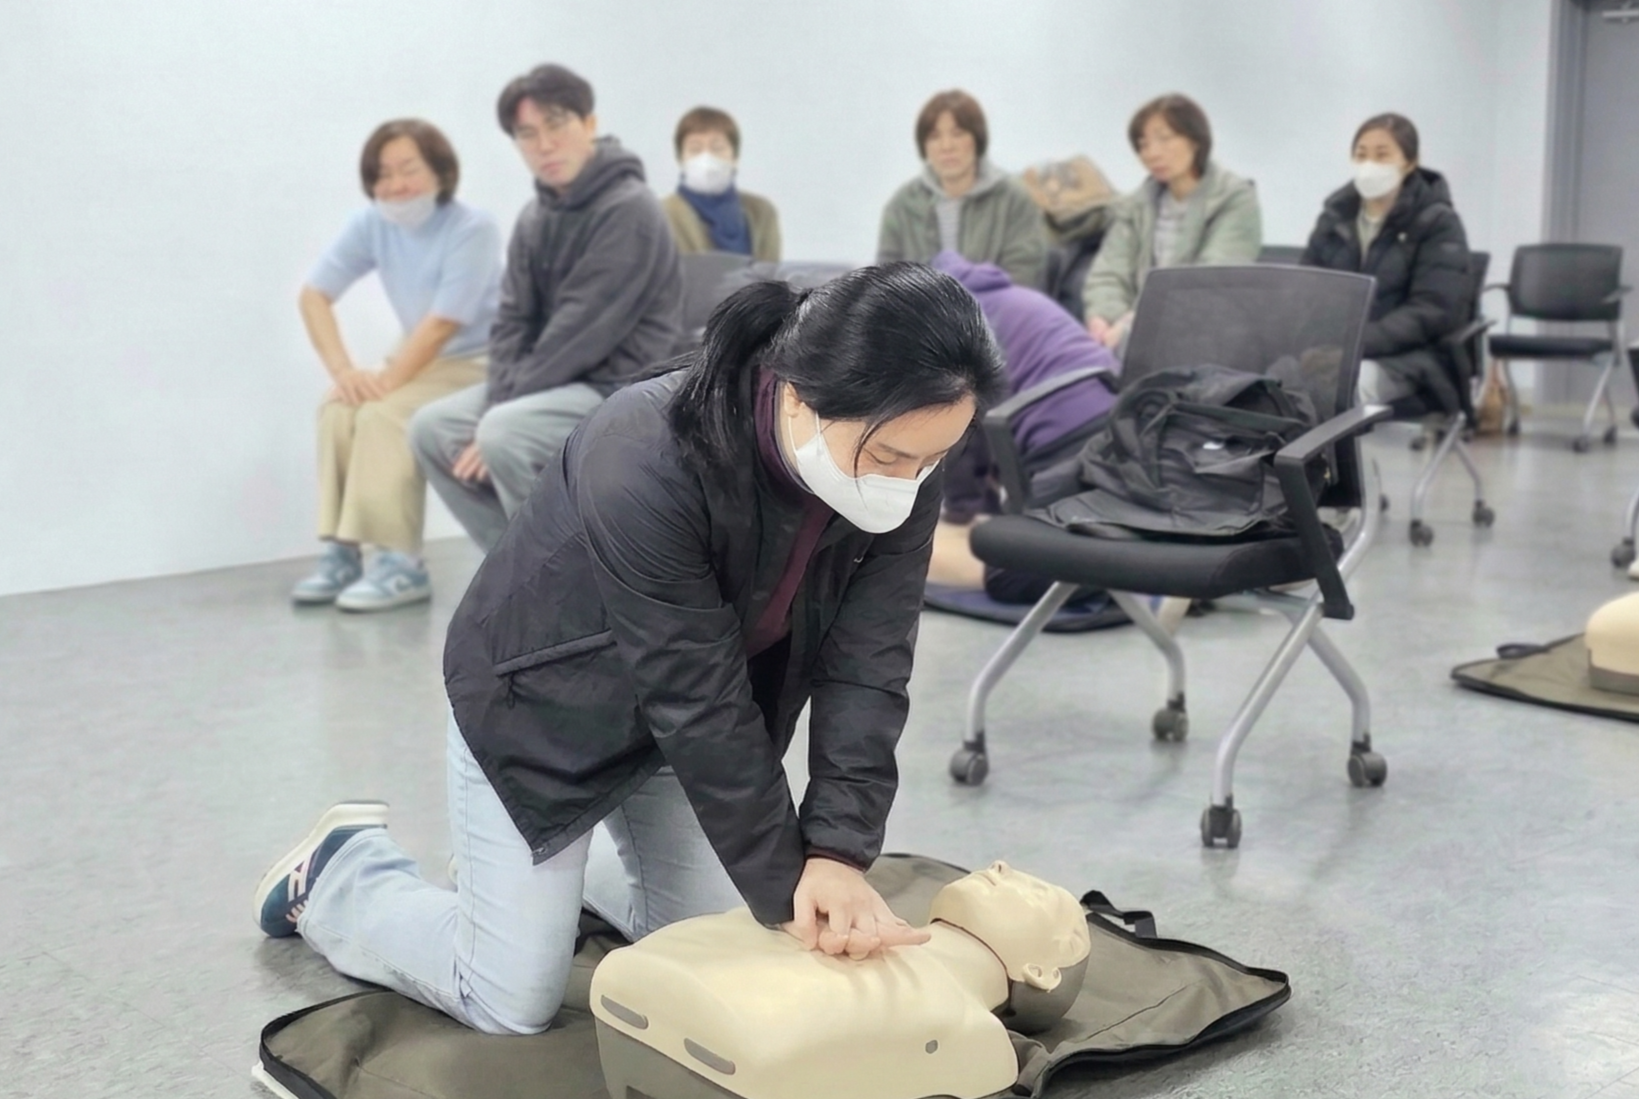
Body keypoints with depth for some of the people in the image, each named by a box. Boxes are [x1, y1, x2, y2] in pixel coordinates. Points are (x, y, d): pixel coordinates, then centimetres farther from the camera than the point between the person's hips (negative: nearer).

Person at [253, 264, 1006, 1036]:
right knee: (513, 1004, -3)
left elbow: (867, 666, -19)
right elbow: (699, 698, -32)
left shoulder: (901, 465, -21)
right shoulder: (647, 466, -39)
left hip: (681, 716, 6)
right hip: (542, 703, -6)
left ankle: (564, 863, 34)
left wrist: (838, 853, -29)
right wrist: (788, 886, -25)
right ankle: (339, 872, 23)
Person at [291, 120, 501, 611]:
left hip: (480, 364, -6)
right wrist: (343, 369, -20)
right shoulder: (371, 224, -3)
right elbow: (314, 294, -7)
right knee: (339, 407, -16)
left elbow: (443, 323, -24)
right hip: (422, 361, 7)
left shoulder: (472, 229, -20)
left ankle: (402, 564, -24)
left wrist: (385, 382, -25)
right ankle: (342, 551, -13)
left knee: (383, 414, -26)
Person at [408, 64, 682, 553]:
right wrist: (500, 402, -11)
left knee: (505, 436, -29)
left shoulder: (628, 210, -16)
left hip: (621, 387, -8)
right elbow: (513, 321, 7)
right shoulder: (535, 217, 9)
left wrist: (502, 414, -18)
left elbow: (582, 332, -21)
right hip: (557, 383, 8)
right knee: (432, 427, -1)